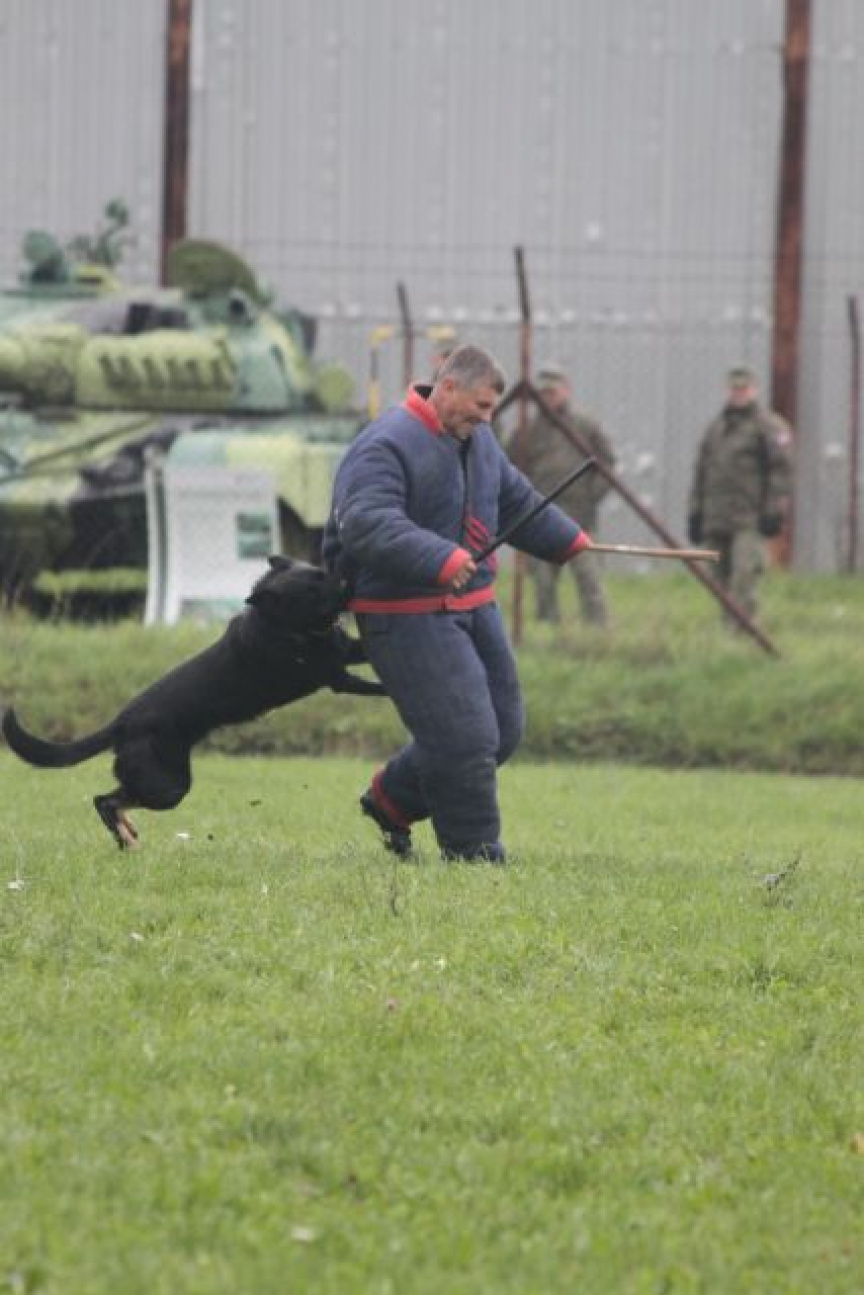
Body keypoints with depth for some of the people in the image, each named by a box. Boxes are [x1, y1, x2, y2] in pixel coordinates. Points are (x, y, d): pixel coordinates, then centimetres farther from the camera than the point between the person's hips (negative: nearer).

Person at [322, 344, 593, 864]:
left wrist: (569, 540, 35)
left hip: (475, 607, 10)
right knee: (465, 738, -14)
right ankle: (476, 852, -1)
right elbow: (367, 523, -32)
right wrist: (440, 560, -42)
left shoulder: (479, 441, 13)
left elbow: (517, 500, 31)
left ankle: (391, 800, 30)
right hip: (407, 619, -10)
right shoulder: (386, 446, -18)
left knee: (503, 730, 14)